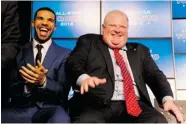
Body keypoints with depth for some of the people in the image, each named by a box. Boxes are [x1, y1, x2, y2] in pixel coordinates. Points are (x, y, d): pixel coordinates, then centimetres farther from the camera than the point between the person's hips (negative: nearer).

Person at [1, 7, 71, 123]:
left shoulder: (64, 54, 5)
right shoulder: (20, 51, 8)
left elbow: (63, 91, -1)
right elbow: (12, 89, 5)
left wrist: (43, 81, -21)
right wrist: (27, 86, -18)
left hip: (50, 108, 0)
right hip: (22, 108, 1)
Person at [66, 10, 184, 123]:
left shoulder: (139, 50, 24)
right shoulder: (88, 42, 16)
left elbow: (154, 75, 16)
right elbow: (73, 63, 2)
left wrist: (167, 98, -5)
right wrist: (84, 78, -23)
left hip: (134, 105, 3)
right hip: (96, 105, -3)